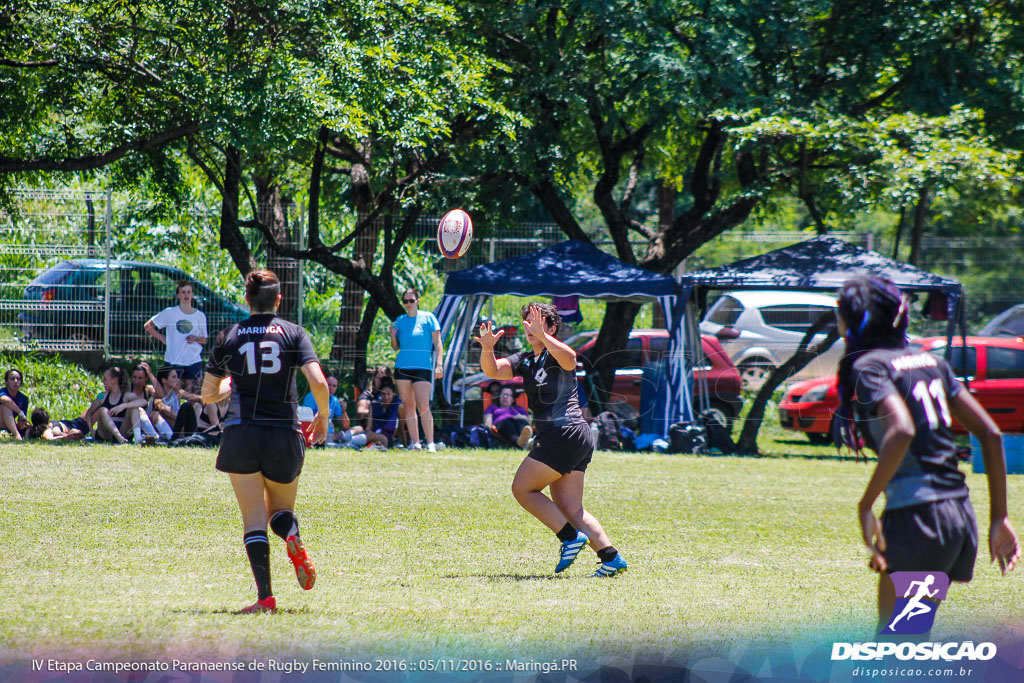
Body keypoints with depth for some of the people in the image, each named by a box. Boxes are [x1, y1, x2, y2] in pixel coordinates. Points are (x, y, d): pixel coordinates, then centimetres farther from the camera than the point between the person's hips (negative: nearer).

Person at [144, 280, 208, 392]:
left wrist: (196, 338, -5)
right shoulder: (170, 313, 2)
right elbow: (147, 326, 7)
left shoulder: (200, 316, 8)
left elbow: (204, 340, 17)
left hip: (194, 360, 2)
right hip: (174, 360, -2)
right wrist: (162, 339, -2)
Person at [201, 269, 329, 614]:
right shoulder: (293, 333, 2)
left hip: (241, 434, -1)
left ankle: (265, 596, -13)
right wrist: (322, 417, 8)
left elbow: (208, 395, 9)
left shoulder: (229, 337, 4)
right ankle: (293, 537, -16)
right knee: (281, 510, 20)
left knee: (254, 521, 0)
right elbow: (319, 383, -10)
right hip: (284, 434, 1)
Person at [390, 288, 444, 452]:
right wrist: (393, 335, -3)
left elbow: (437, 343, 1)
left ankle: (430, 443, -11)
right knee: (408, 406, 4)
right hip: (402, 366, 4)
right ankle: (414, 442, 9)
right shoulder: (400, 321, 12)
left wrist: (439, 364, -9)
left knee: (423, 406, -12)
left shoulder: (428, 317, 3)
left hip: (423, 367, -4)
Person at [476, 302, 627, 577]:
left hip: (564, 433, -9)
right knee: (570, 509, 6)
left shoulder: (556, 355, -7)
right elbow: (493, 370, 8)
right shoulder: (525, 361, 18)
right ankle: (611, 558, 1)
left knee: (522, 488, -3)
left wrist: (542, 335, -44)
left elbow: (568, 357, -31)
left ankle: (571, 537, -5)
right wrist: (487, 349, -12)